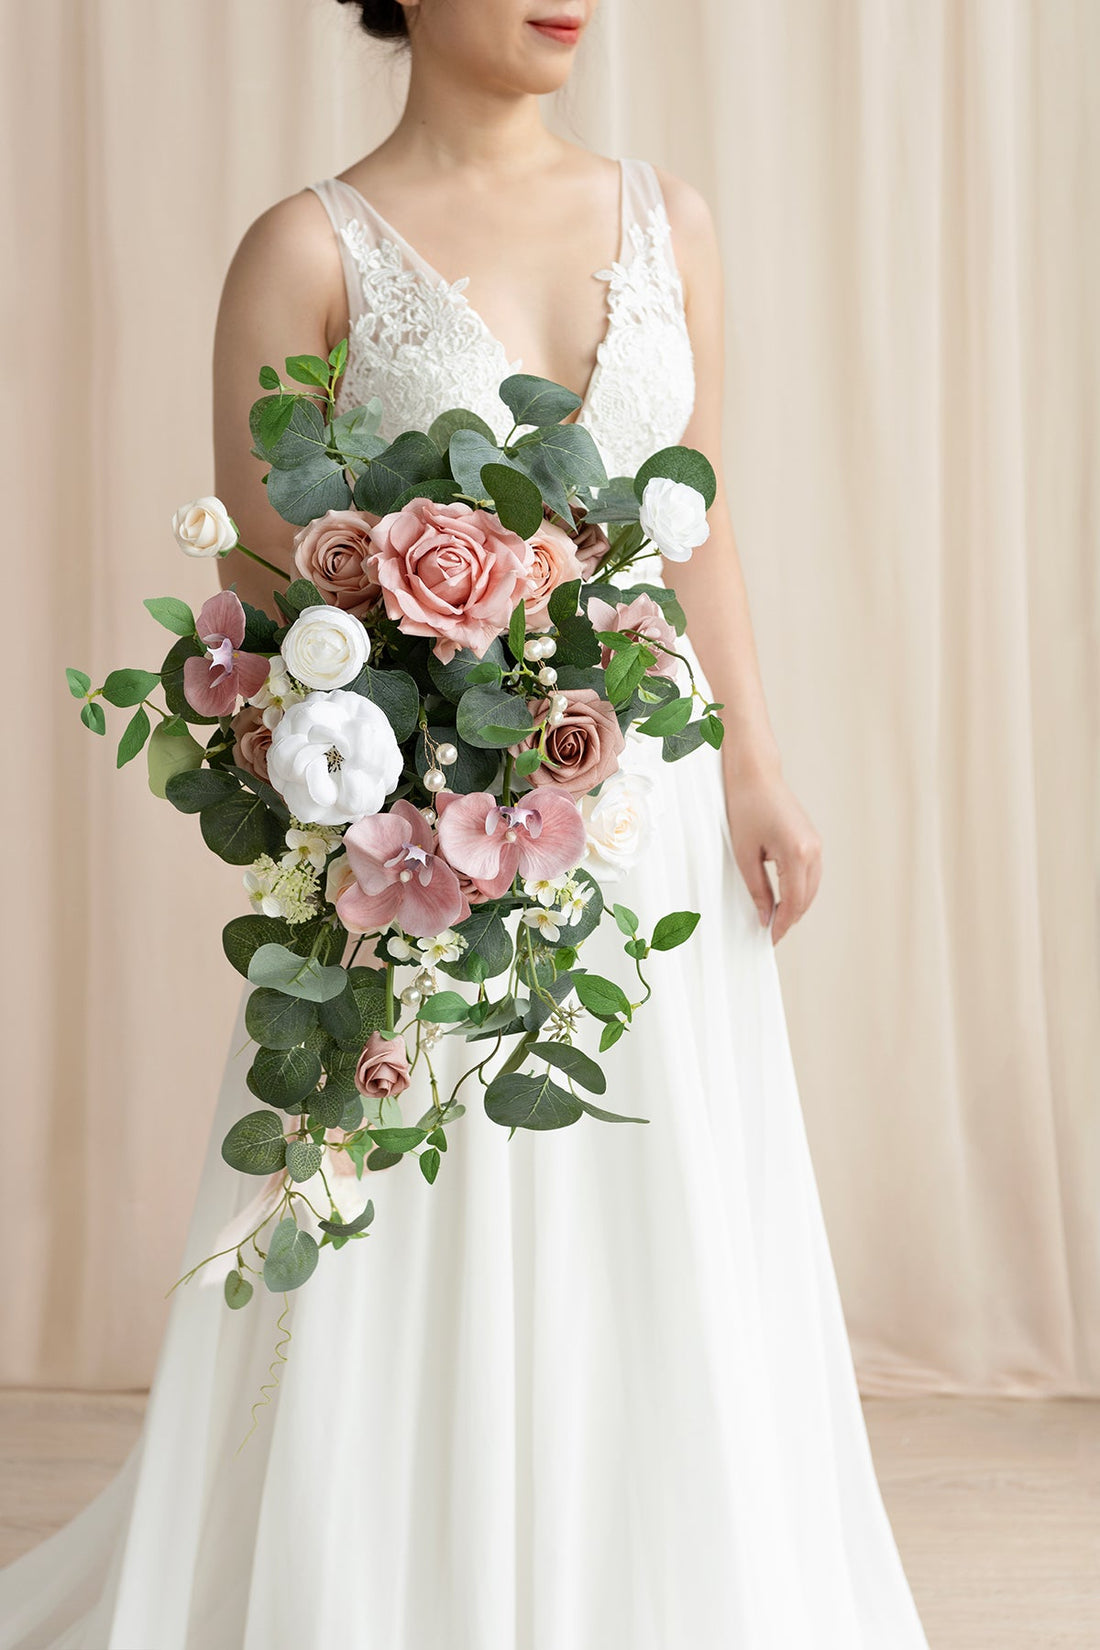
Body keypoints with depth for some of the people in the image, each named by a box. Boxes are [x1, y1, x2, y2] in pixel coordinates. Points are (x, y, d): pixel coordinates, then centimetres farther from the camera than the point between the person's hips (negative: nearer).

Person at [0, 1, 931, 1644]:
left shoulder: (665, 218, 9)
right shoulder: (312, 246, -4)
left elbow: (700, 520, 11)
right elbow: (257, 583, -5)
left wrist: (754, 763, 3)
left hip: (650, 798, 4)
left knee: (667, 1264, 11)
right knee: (411, 1284, 3)